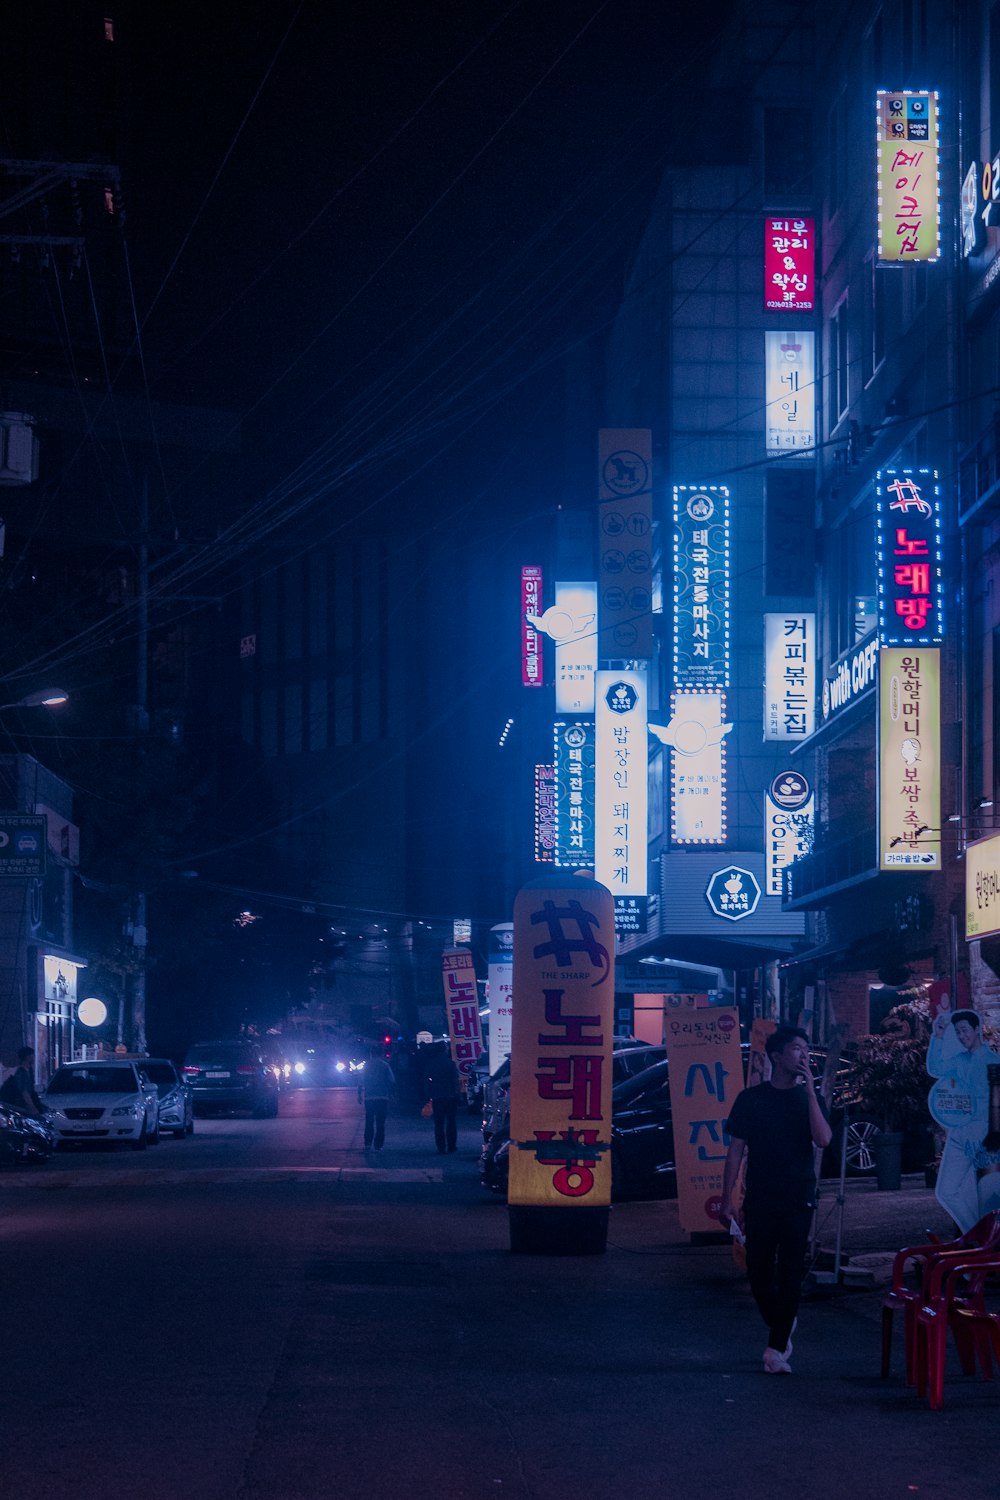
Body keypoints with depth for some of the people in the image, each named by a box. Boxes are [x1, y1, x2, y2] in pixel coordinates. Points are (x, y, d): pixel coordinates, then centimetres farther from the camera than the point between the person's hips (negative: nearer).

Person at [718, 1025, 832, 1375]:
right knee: (759, 1273, 4)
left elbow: (823, 1139, -12)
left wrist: (809, 1089, -16)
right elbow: (736, 1150, 3)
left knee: (790, 1275, -6)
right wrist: (726, 1201, -1)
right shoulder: (751, 1098, 3)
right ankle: (779, 1325, 30)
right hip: (760, 1200, 0)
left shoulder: (809, 1098, 5)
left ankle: (776, 1348, -2)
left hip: (798, 1201, 0)